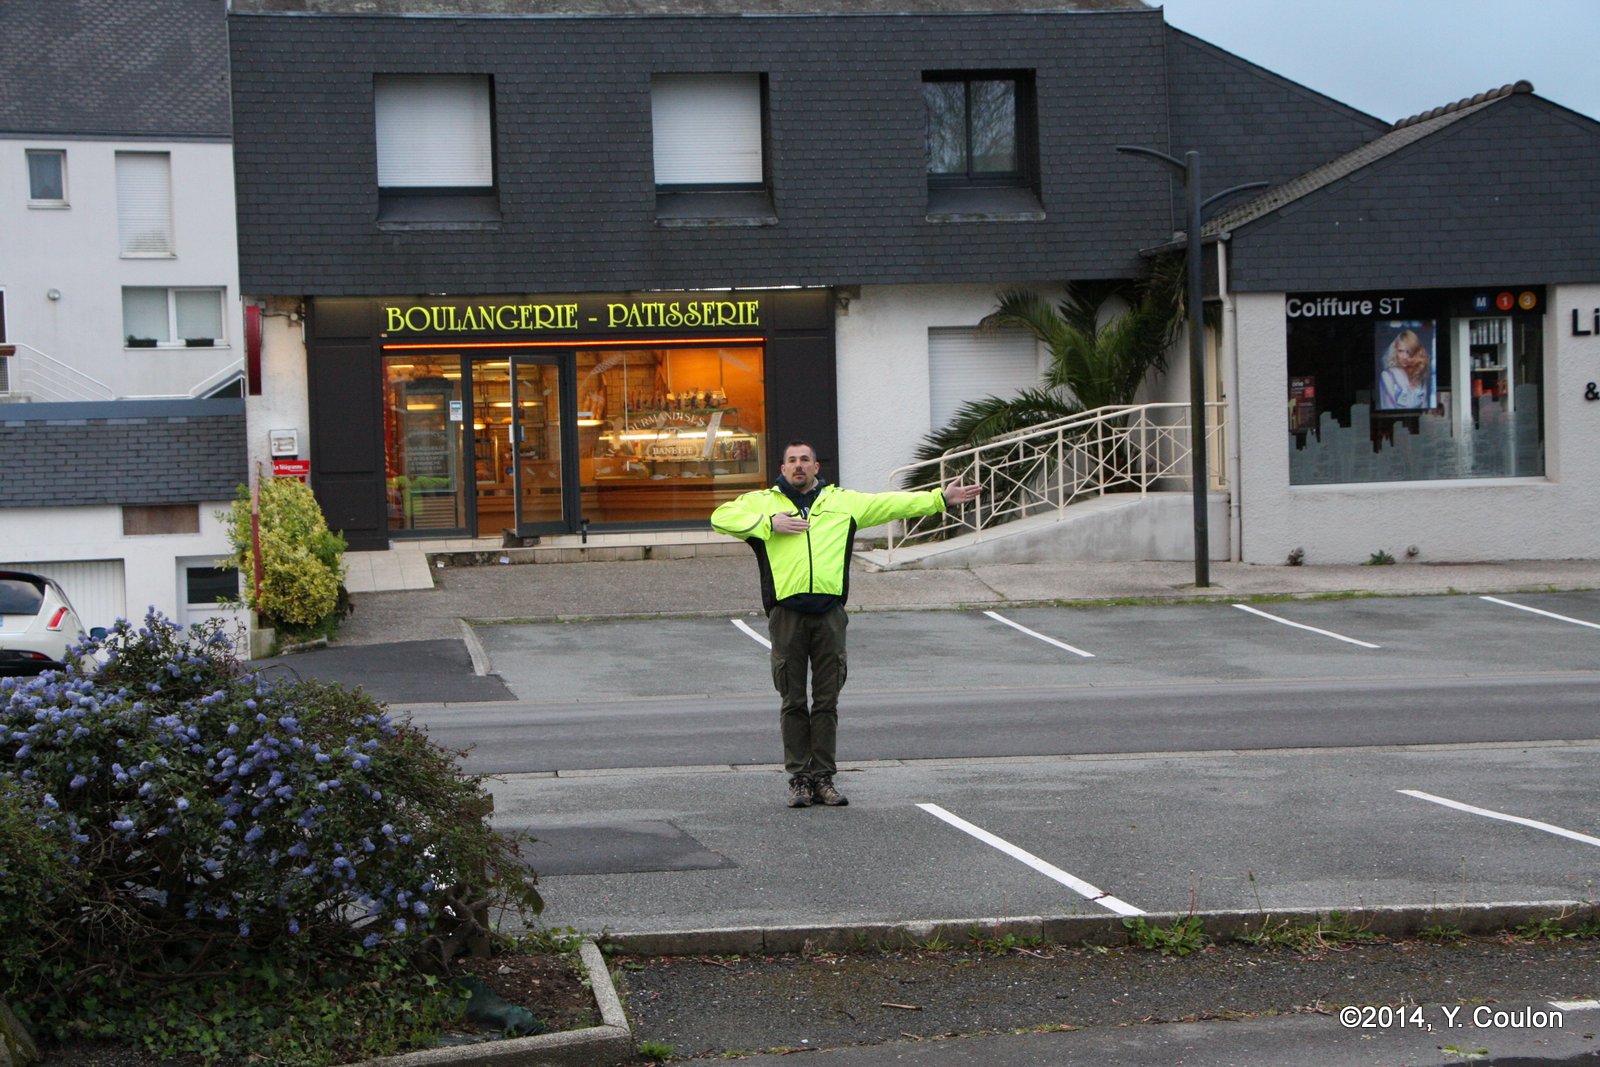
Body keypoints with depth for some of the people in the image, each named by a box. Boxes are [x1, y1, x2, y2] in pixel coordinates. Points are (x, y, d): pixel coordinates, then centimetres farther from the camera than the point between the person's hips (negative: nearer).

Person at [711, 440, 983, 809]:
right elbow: (721, 517, 2)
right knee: (793, 701, 1)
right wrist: (769, 524, -7)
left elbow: (893, 503, 22)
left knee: (827, 700, 3)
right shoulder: (763, 502, 12)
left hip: (830, 613, 2)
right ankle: (799, 778, 7)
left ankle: (824, 777, 9)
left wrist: (941, 498, 19)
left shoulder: (843, 501, 19)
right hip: (787, 613, -2)